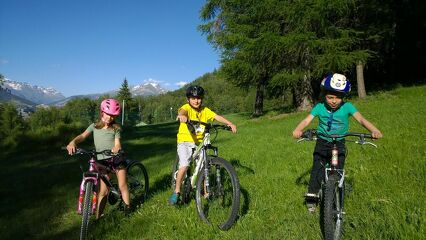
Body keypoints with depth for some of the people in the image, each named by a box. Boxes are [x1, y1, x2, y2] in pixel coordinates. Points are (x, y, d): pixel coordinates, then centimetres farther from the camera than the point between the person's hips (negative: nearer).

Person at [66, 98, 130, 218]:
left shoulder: (116, 128, 1)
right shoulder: (94, 126, 4)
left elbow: (117, 144, -9)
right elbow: (83, 136, -12)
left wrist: (116, 148, -34)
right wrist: (73, 142, -33)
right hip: (102, 161, 0)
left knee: (122, 185, -5)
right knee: (103, 191, -3)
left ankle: (127, 210, 13)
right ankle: (98, 217, 8)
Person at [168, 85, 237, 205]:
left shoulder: (205, 110, 2)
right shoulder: (187, 107, -10)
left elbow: (217, 117, -9)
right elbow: (182, 111, -34)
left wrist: (230, 124, -26)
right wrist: (182, 115, -59)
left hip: (199, 142, 4)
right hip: (185, 141, -4)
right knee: (184, 165, -21)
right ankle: (177, 192, -2)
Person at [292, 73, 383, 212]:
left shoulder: (347, 107, -14)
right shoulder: (319, 107, -13)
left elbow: (360, 119, -26)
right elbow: (307, 120, -23)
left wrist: (374, 130, -45)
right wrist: (298, 129, -45)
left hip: (339, 143, 0)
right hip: (322, 142, 0)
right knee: (317, 168, -11)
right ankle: (311, 196, 1)